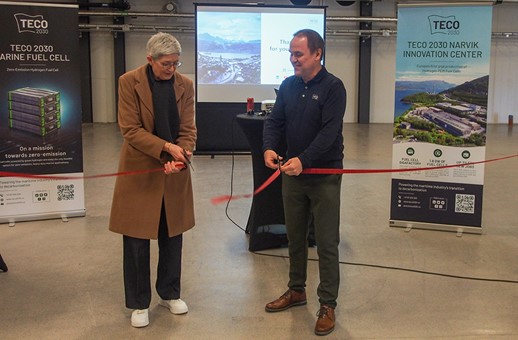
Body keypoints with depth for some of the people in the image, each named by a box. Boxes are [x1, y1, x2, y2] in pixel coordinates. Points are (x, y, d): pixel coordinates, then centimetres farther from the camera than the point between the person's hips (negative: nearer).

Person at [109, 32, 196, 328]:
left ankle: (170, 293, 32)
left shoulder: (185, 85, 0)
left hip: (174, 171, 3)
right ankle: (139, 303, 20)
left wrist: (181, 155, -21)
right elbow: (130, 129, -14)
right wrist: (166, 147, -24)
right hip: (139, 170, -3)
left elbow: (188, 129, -2)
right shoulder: (129, 82, -9)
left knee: (172, 237, 13)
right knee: (137, 241, 5)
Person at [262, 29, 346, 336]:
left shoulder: (333, 87, -12)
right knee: (295, 237, 17)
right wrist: (269, 148, -17)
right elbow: (275, 121, 4)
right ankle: (297, 291, 34)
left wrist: (304, 160, -33)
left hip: (325, 176, -6)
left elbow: (329, 131, -21)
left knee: (326, 243, 1)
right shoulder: (288, 86, 7)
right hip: (292, 173, 6)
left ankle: (328, 305, 13)